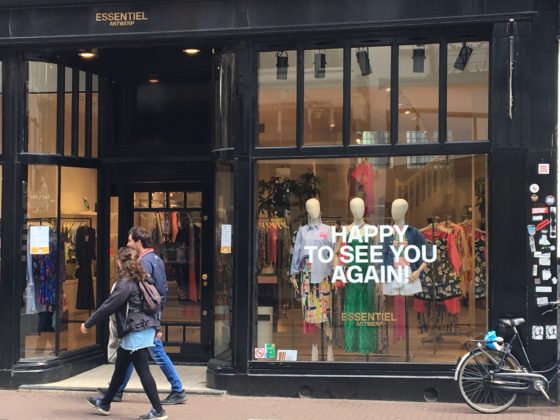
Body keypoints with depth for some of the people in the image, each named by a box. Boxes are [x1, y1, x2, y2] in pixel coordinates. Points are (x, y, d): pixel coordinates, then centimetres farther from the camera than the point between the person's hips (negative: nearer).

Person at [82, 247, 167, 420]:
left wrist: (88, 323, -7)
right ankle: (105, 403, 31)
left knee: (142, 370, -5)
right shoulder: (141, 279, 12)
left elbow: (108, 306, -16)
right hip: (145, 328, 10)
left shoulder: (125, 283, -16)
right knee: (120, 367, 19)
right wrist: (155, 327, 23)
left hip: (136, 332, -10)